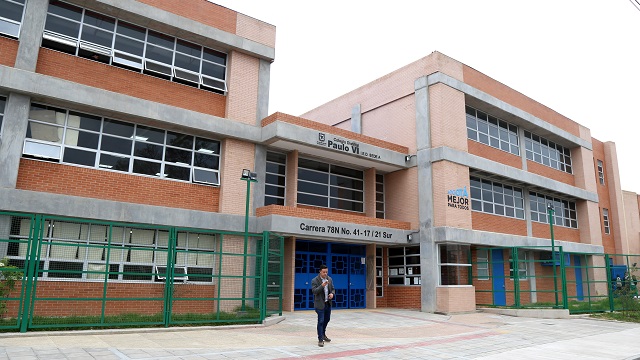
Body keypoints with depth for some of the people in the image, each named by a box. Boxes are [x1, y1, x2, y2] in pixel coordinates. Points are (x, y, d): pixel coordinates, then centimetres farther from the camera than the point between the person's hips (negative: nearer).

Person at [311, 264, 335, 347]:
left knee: (327, 319, 20)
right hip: (320, 304, -6)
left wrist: (332, 293, -9)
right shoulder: (315, 280, -13)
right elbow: (314, 291, -22)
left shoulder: (329, 279, 4)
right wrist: (322, 286, -34)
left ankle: (323, 334, 42)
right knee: (321, 321, -7)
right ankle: (320, 339, 2)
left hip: (328, 303, 6)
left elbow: (333, 289, 13)